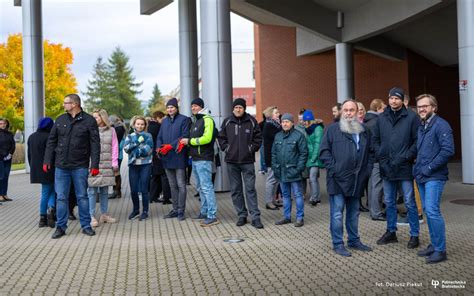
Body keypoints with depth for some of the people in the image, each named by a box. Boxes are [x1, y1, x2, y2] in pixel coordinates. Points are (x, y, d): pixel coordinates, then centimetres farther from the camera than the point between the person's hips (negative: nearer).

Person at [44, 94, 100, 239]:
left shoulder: (89, 121, -3)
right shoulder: (60, 120, 9)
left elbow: (95, 144, -6)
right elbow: (51, 141, 13)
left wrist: (95, 165, -11)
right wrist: (47, 160, 5)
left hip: (80, 167, -3)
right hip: (61, 166, 3)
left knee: (82, 196, 6)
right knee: (61, 198, 6)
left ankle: (86, 226, 16)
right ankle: (60, 227, 16)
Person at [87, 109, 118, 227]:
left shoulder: (111, 130, 8)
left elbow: (114, 147, 8)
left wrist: (114, 163, 2)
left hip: (106, 165, 3)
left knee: (104, 191, 11)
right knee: (92, 191, -4)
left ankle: (104, 214, 21)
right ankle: (92, 216, 2)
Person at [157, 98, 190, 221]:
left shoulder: (184, 119, -2)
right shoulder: (164, 121, 17)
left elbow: (185, 137, -12)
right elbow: (160, 137, 17)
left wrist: (170, 146, -18)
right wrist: (159, 147, -4)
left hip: (179, 157, -6)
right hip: (167, 158, 6)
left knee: (181, 185, -4)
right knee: (172, 185, 12)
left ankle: (181, 211, 2)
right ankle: (175, 209, 19)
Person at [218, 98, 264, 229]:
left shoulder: (251, 121, 1)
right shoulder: (227, 122, 5)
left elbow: (258, 137, 6)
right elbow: (221, 137, 13)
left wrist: (252, 148, -3)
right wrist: (226, 148, 2)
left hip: (247, 161, -2)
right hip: (231, 161, 2)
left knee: (250, 189, -4)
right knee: (235, 190, 7)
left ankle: (255, 217, -1)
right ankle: (242, 215, 18)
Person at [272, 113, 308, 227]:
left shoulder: (298, 136, -6)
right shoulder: (278, 136, 12)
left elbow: (304, 153, -9)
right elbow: (273, 153, 15)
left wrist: (299, 168, -14)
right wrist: (275, 167, 6)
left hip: (293, 171, -6)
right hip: (281, 171, 6)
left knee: (298, 194, 0)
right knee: (285, 195, 14)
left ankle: (300, 218, 8)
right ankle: (286, 216, 23)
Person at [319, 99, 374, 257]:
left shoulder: (364, 131, 13)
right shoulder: (333, 129, -3)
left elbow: (370, 152, 19)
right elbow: (324, 152, -6)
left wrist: (367, 169, 7)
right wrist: (334, 168, -13)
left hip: (357, 180, 5)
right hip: (338, 179, -5)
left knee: (354, 213, 16)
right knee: (337, 213, -2)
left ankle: (354, 240, 28)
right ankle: (338, 244, 7)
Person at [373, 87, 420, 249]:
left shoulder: (411, 117, -5)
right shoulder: (382, 117, 7)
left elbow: (417, 141, -8)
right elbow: (375, 139, 12)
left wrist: (406, 157, -14)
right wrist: (380, 156, 0)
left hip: (404, 167, -4)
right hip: (387, 168, 4)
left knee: (410, 202, 3)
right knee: (389, 202, 14)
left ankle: (414, 235, 13)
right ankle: (391, 232, 26)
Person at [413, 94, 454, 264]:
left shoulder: (441, 125, -10)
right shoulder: (421, 127, 15)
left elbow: (448, 150, -19)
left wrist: (429, 168, -16)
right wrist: (418, 167, 8)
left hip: (434, 177, -8)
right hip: (421, 176, 8)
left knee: (432, 211, -12)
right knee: (428, 211, 12)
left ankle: (440, 250, -4)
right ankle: (434, 245, 22)